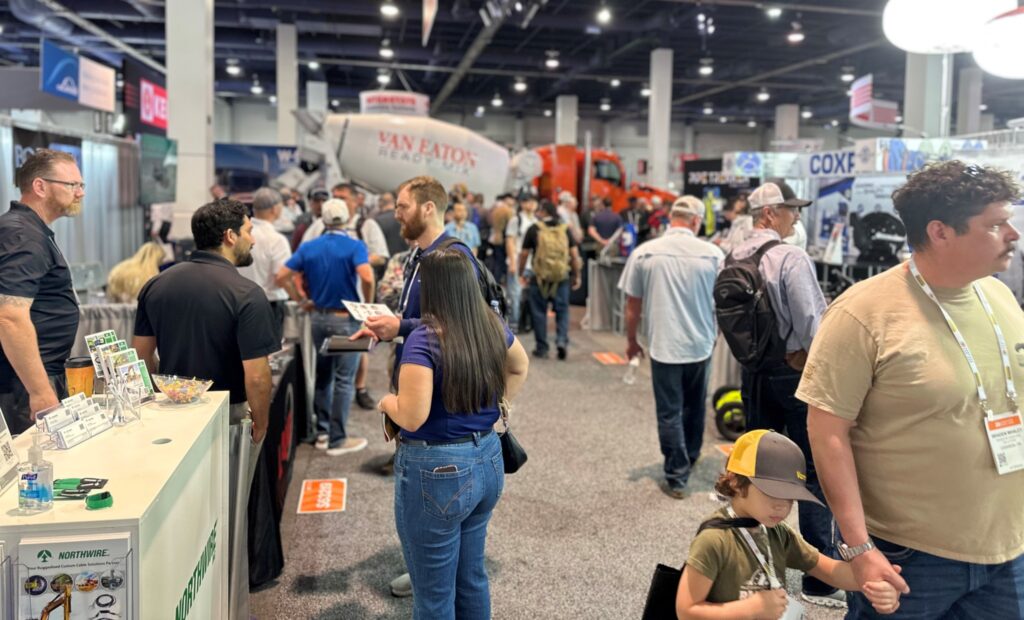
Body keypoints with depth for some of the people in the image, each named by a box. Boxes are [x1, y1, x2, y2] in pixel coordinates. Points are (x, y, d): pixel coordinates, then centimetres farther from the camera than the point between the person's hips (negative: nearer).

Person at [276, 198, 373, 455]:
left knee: (323, 375, 17)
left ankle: (322, 432, 24)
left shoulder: (308, 248, 4)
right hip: (346, 319, -5)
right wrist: (368, 303, -10)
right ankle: (337, 439, 4)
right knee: (344, 379, 1)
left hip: (318, 317, 5)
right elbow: (367, 277, -27)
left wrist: (302, 300, 8)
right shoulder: (355, 246, -10)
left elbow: (282, 276, -1)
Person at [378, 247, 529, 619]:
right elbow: (520, 368, 21)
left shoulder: (424, 339, -21)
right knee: (472, 578, 23)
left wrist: (386, 401, -5)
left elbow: (412, 417, -25)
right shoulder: (493, 326, 1)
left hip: (436, 472, -7)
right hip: (487, 460, 7)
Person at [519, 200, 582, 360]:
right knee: (562, 310, 11)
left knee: (539, 312, 8)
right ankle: (562, 340, -7)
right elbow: (574, 254, 3)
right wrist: (577, 276, 11)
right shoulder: (565, 230, 5)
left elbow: (524, 254, 0)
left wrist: (521, 274, 12)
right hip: (562, 278, 2)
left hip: (540, 277, -1)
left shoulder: (534, 229, -1)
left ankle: (542, 348, 13)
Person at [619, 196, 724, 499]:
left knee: (669, 412, 8)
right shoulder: (713, 253, -5)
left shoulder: (644, 253, -6)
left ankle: (677, 478, 13)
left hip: (663, 345, -2)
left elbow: (633, 306, -2)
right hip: (700, 345, 2)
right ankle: (690, 458, 41)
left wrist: (631, 341, 11)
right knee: (694, 406, 22)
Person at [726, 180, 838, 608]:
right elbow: (811, 325, -18)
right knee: (815, 472, 1)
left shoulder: (732, 259, 5)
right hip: (795, 371, -7)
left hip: (753, 370, 7)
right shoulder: (791, 257, -16)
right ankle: (819, 581, 7)